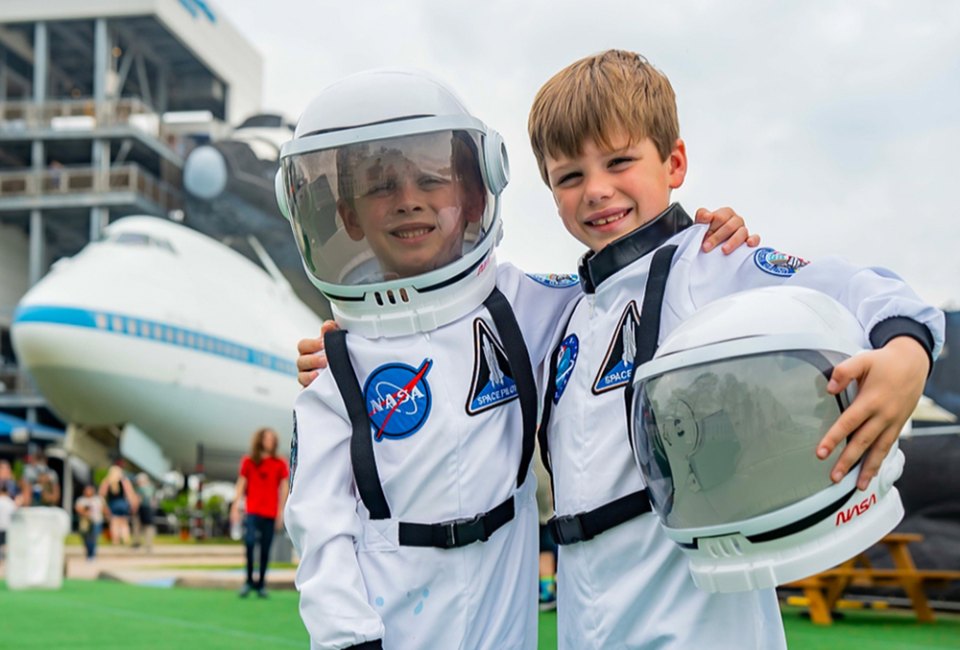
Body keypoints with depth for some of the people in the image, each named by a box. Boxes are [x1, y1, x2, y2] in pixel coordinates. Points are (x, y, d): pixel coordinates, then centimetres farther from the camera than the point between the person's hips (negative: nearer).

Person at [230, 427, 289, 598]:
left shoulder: (280, 464, 6)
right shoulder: (248, 462, 7)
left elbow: (284, 487, 6)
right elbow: (241, 484, 8)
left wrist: (281, 511, 0)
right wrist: (235, 507, 1)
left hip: (270, 513, 1)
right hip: (252, 511, -1)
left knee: (265, 549, 2)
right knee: (249, 542, -17)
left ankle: (261, 584, 11)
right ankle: (249, 580, -4)